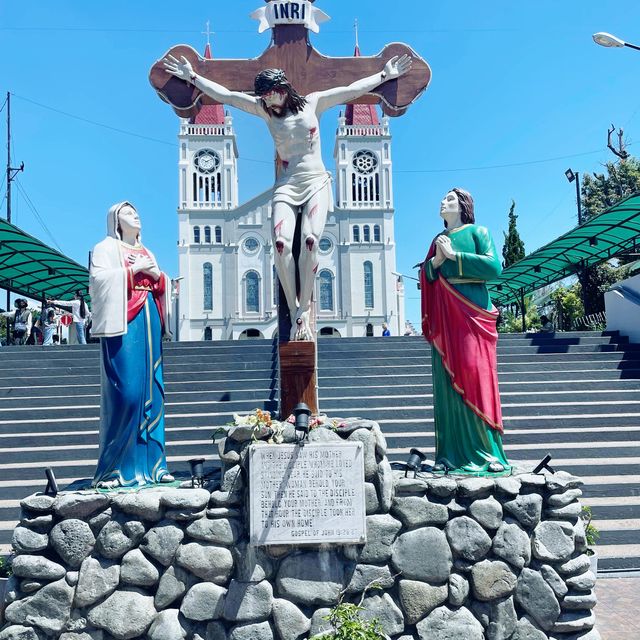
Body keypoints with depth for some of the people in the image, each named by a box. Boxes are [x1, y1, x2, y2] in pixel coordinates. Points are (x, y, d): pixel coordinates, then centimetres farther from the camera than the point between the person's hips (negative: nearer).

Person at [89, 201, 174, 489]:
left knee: (151, 390, 3)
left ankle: (150, 463, 8)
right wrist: (133, 269, -10)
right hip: (124, 325, -6)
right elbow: (98, 278, -9)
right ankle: (113, 468, -6)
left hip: (149, 325, 6)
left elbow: (163, 287, 20)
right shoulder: (106, 248, 7)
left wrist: (155, 274, 1)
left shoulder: (147, 252, 25)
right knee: (124, 390, -13)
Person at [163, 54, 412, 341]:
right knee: (281, 243, -23)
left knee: (310, 241, -24)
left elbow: (352, 90, 13)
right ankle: (294, 311, -15)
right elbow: (225, 95, 12)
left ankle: (303, 311, -18)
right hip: (286, 186, 1)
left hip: (316, 182, -1)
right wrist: (193, 77, 13)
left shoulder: (313, 102, 10)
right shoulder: (265, 109, 11)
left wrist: (385, 74, 14)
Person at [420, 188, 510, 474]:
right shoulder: (439, 239, 20)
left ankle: (486, 452, -3)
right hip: (443, 316, 5)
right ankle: (452, 454, 4)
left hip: (471, 313, -5)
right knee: (447, 380, 0)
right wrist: (437, 259, -4)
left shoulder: (477, 232, 5)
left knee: (474, 375, -10)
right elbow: (427, 277, 15)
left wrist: (454, 255, -8)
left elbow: (495, 267, -9)